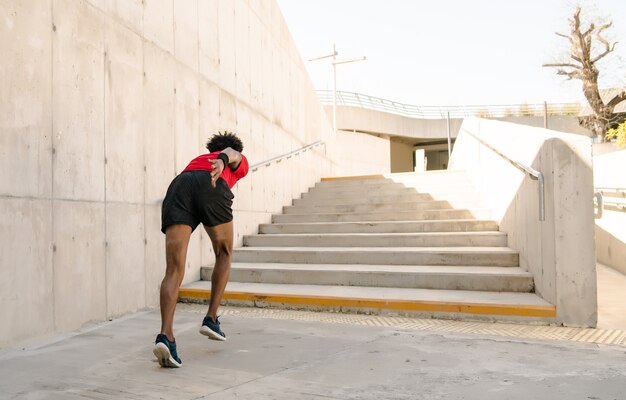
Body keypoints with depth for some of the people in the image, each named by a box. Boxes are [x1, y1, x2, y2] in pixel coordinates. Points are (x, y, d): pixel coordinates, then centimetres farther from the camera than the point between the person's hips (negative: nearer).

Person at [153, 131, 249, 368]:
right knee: (224, 255, 21)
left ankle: (166, 335, -19)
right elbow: (231, 153, 6)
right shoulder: (239, 161, 31)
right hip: (211, 188, -3)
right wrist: (222, 161, -14)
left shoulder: (197, 159, 44)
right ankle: (211, 319, 18)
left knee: (174, 271, -3)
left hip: (179, 184, 3)